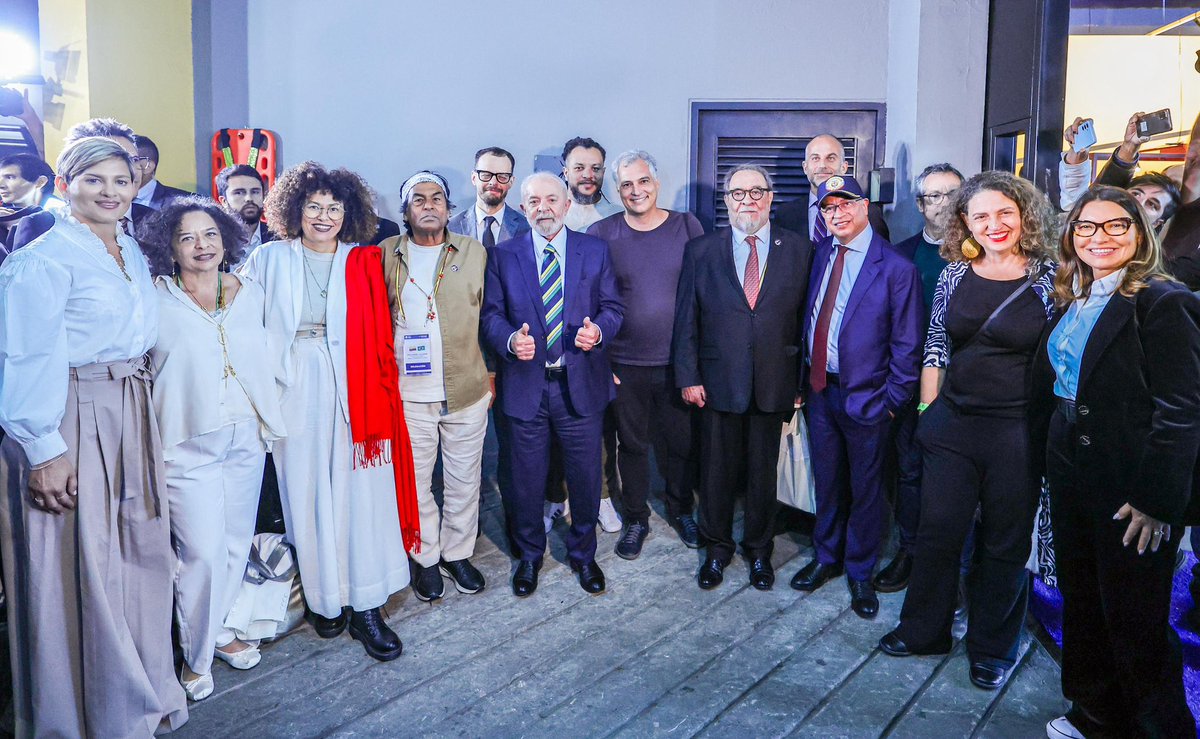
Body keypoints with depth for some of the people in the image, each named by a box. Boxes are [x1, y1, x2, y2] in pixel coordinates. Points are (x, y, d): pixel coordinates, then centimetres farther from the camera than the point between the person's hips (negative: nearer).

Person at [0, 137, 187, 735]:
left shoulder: (132, 254, 13)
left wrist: (142, 413, 14)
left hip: (132, 419, 8)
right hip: (71, 423, -8)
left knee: (136, 555, 15)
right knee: (77, 569, 2)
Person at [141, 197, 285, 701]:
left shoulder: (250, 295, 7)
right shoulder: (155, 300, -5)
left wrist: (268, 420, 11)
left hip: (246, 438, 4)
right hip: (188, 445, -4)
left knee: (236, 543, 12)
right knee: (203, 552, -6)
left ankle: (218, 630, 32)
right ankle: (196, 656, 12)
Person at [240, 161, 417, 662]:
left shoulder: (364, 264, 6)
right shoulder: (270, 259, 6)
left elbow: (379, 340, 4)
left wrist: (379, 398, -5)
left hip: (353, 395, 0)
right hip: (296, 395, 0)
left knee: (361, 493, -1)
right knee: (306, 497, 4)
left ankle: (366, 609, 8)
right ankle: (323, 599, 20)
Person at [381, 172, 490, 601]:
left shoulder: (474, 252, 5)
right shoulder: (386, 255, 3)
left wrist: (491, 374, 4)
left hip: (467, 390, 1)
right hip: (408, 393, -1)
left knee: (464, 481, 11)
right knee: (416, 484, 9)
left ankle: (458, 553, 29)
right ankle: (426, 558, 27)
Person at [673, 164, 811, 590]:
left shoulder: (797, 250, 1)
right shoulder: (701, 251, 0)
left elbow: (805, 317, 1)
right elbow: (686, 319, 1)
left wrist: (802, 379, -1)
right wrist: (688, 376, -4)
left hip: (773, 384, 0)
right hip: (718, 383, 0)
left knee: (764, 472, 13)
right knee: (717, 470, 11)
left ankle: (759, 550, 32)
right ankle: (717, 548, 30)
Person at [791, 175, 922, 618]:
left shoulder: (896, 268, -13)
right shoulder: (821, 253, 5)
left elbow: (906, 345, -11)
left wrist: (892, 401, -11)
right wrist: (804, 379, 6)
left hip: (865, 397, -5)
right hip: (819, 388, 5)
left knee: (865, 489, 11)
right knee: (826, 482, 19)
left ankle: (860, 572, 29)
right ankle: (826, 558, 38)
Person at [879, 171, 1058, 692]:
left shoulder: (1049, 278, -6)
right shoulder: (954, 275, 3)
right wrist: (927, 407, 6)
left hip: (1019, 432, -3)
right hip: (952, 425, 3)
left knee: (1005, 544, 11)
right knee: (937, 531, 11)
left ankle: (992, 647, 30)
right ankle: (924, 630, 30)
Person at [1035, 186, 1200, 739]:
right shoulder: (1072, 303, 11)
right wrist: (1053, 463, 9)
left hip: (1130, 493, -7)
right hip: (1072, 481, 7)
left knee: (1135, 624, 4)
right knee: (1081, 605, 17)